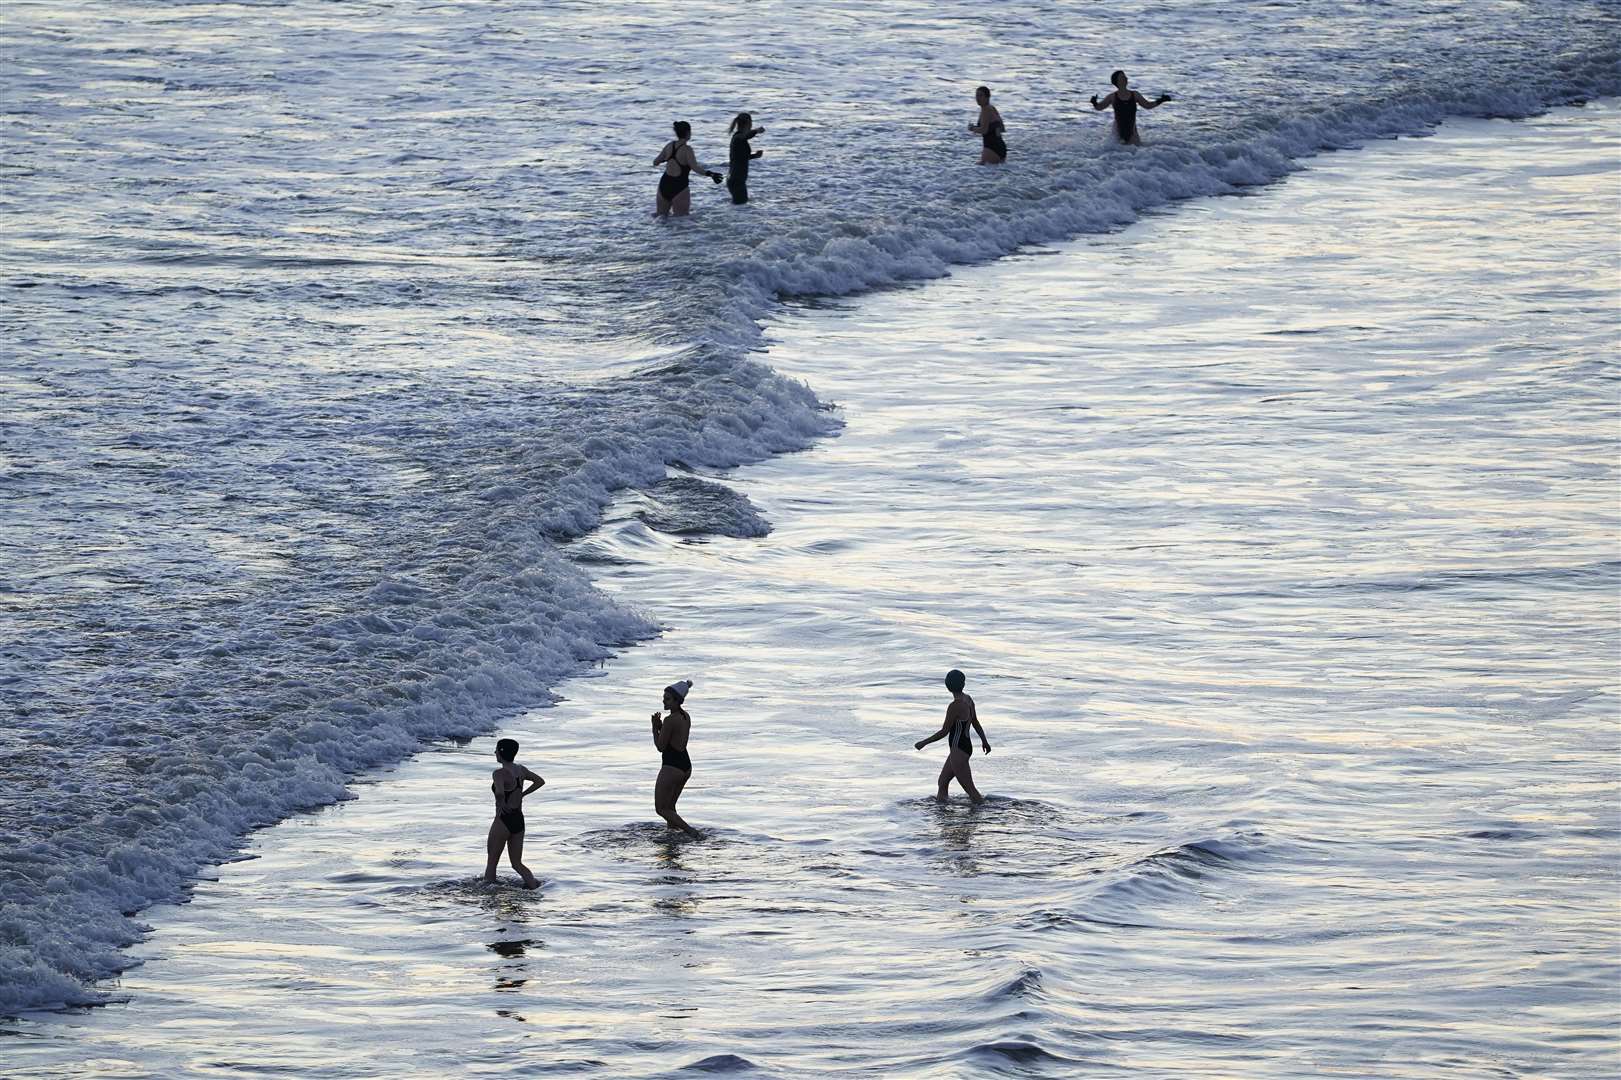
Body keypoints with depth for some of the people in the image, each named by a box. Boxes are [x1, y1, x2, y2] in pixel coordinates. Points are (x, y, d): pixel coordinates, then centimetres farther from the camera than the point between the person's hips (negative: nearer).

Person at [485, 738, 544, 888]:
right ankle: (533, 884, -10)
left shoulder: (499, 774, -17)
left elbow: (500, 793, -36)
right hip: (519, 820, 7)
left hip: (503, 821, -7)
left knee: (491, 863, 9)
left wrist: (500, 805, -16)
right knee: (517, 863, 11)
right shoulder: (521, 770, 6)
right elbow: (540, 781, 20)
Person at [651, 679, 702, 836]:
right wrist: (660, 727, 6)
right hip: (686, 766, 9)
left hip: (671, 768, -9)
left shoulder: (670, 720, -21)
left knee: (661, 809, 2)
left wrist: (655, 728, -4)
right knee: (670, 806, 23)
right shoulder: (686, 717, 6)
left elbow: (661, 747, -15)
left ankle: (690, 831, -10)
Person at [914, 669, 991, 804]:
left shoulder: (955, 706, -22)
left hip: (958, 751, -10)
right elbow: (976, 723, 18)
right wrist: (984, 741, 33)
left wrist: (924, 743, -8)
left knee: (970, 790, -6)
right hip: (967, 746, 10)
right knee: (942, 782, 18)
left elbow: (944, 732, -19)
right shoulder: (968, 700, 4)